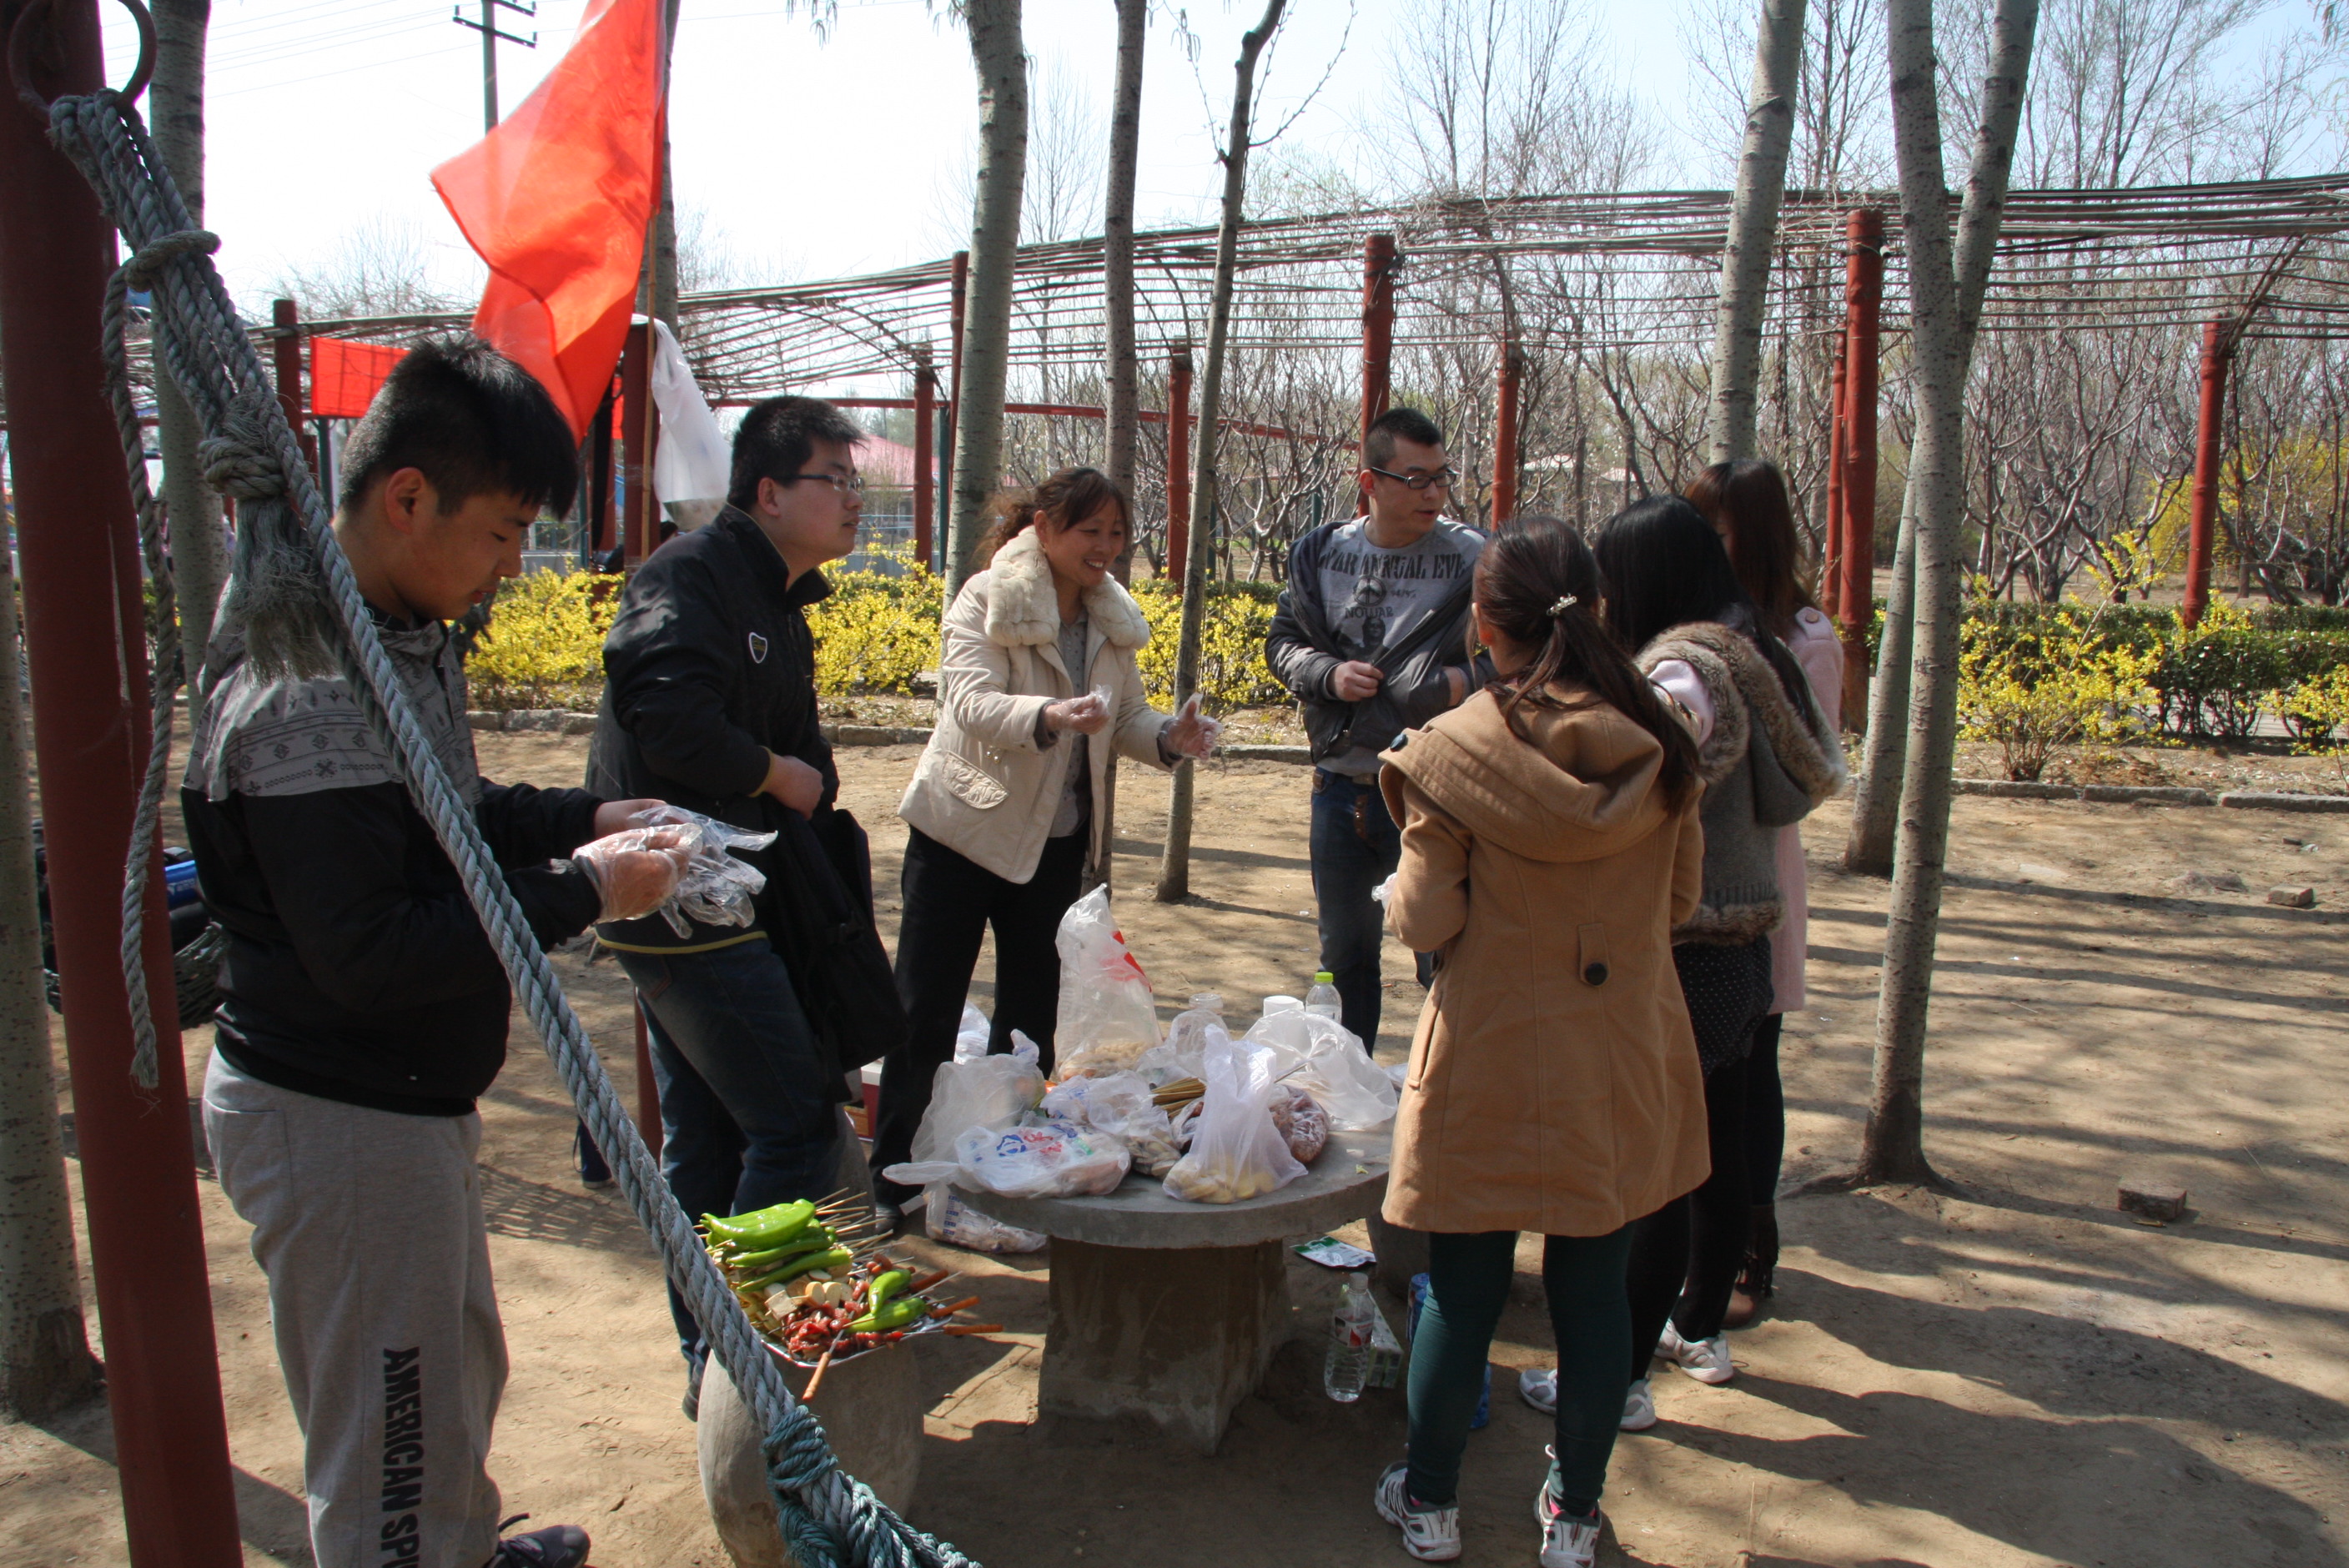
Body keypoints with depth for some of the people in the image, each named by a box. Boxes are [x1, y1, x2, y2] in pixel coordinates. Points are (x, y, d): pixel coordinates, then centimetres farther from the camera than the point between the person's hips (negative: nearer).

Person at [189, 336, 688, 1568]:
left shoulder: (400, 638, 5)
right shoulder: (310, 693, -27)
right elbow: (369, 958, -30)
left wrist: (584, 817, 4)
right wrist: (582, 892, -23)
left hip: (401, 1105, 11)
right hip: (340, 1126, -11)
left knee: (457, 1366, 30)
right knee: (393, 1451, 6)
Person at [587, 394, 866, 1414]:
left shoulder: (776, 601, 17)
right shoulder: (692, 575, -15)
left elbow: (799, 745, 17)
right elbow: (666, 715, -31)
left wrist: (811, 783, -3)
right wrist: (780, 776, -17)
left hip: (713, 906, 11)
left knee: (706, 1140, 16)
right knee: (796, 1125, -6)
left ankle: (712, 1365, 28)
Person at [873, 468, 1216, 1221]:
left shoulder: (1112, 618, 5)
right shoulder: (985, 599, -13)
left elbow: (1126, 718, 4)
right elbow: (970, 702, -27)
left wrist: (1169, 738, -17)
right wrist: (1048, 716, -45)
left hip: (1055, 840, 5)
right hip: (963, 827, -5)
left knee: (1033, 1013, 13)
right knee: (926, 1009, 2)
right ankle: (893, 1180, 16)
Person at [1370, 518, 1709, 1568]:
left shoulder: (1456, 752, -14)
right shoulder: (1656, 746, -4)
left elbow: (1424, 922, -12)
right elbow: (1680, 901, 6)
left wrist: (1407, 879, 9)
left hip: (1491, 1062, -3)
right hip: (1623, 1066, 3)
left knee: (1462, 1290, 12)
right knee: (1593, 1292, 15)